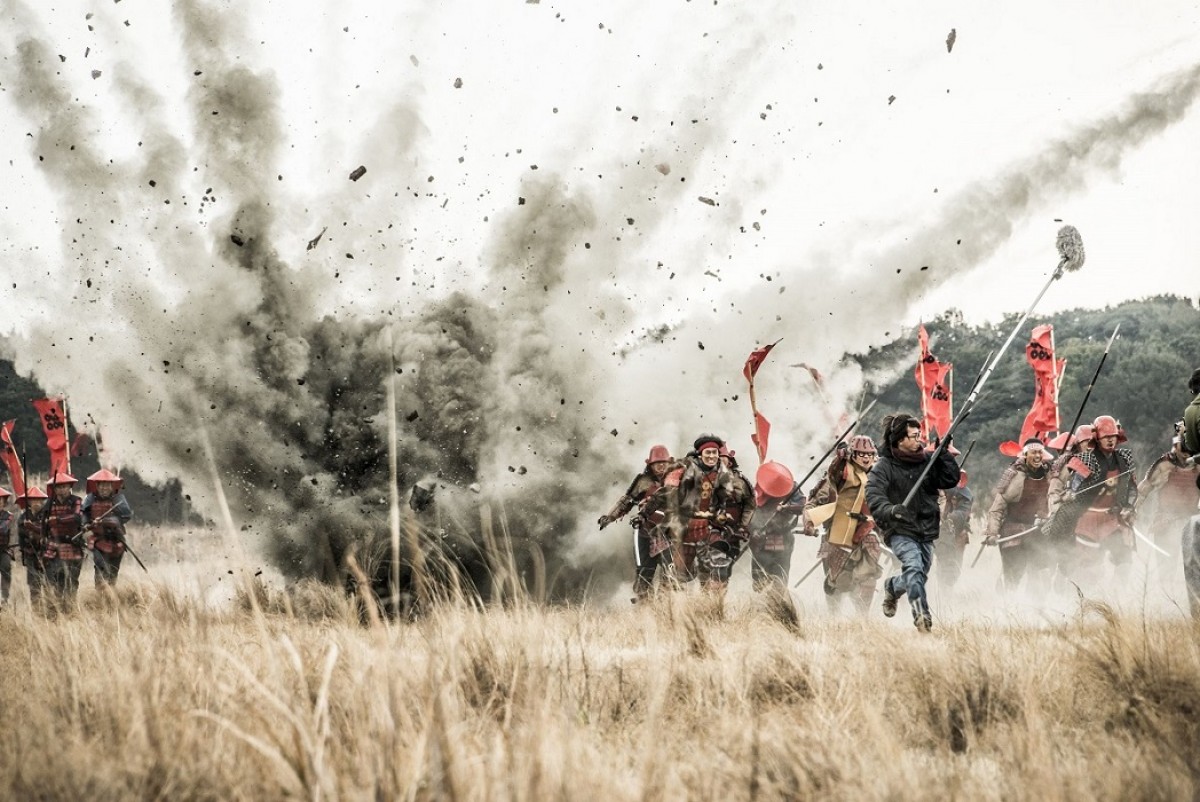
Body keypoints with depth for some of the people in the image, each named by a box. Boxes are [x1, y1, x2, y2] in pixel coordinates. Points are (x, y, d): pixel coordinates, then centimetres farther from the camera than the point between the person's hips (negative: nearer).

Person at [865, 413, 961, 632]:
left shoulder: (928, 461, 5)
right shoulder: (883, 468, -7)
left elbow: (951, 479, 0)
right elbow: (874, 497, -19)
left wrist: (943, 454, -9)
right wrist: (891, 510, -38)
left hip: (926, 531, 5)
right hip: (900, 531, -5)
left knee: (919, 577, 15)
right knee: (914, 567, -28)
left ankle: (892, 586, 48)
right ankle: (922, 615, -34)